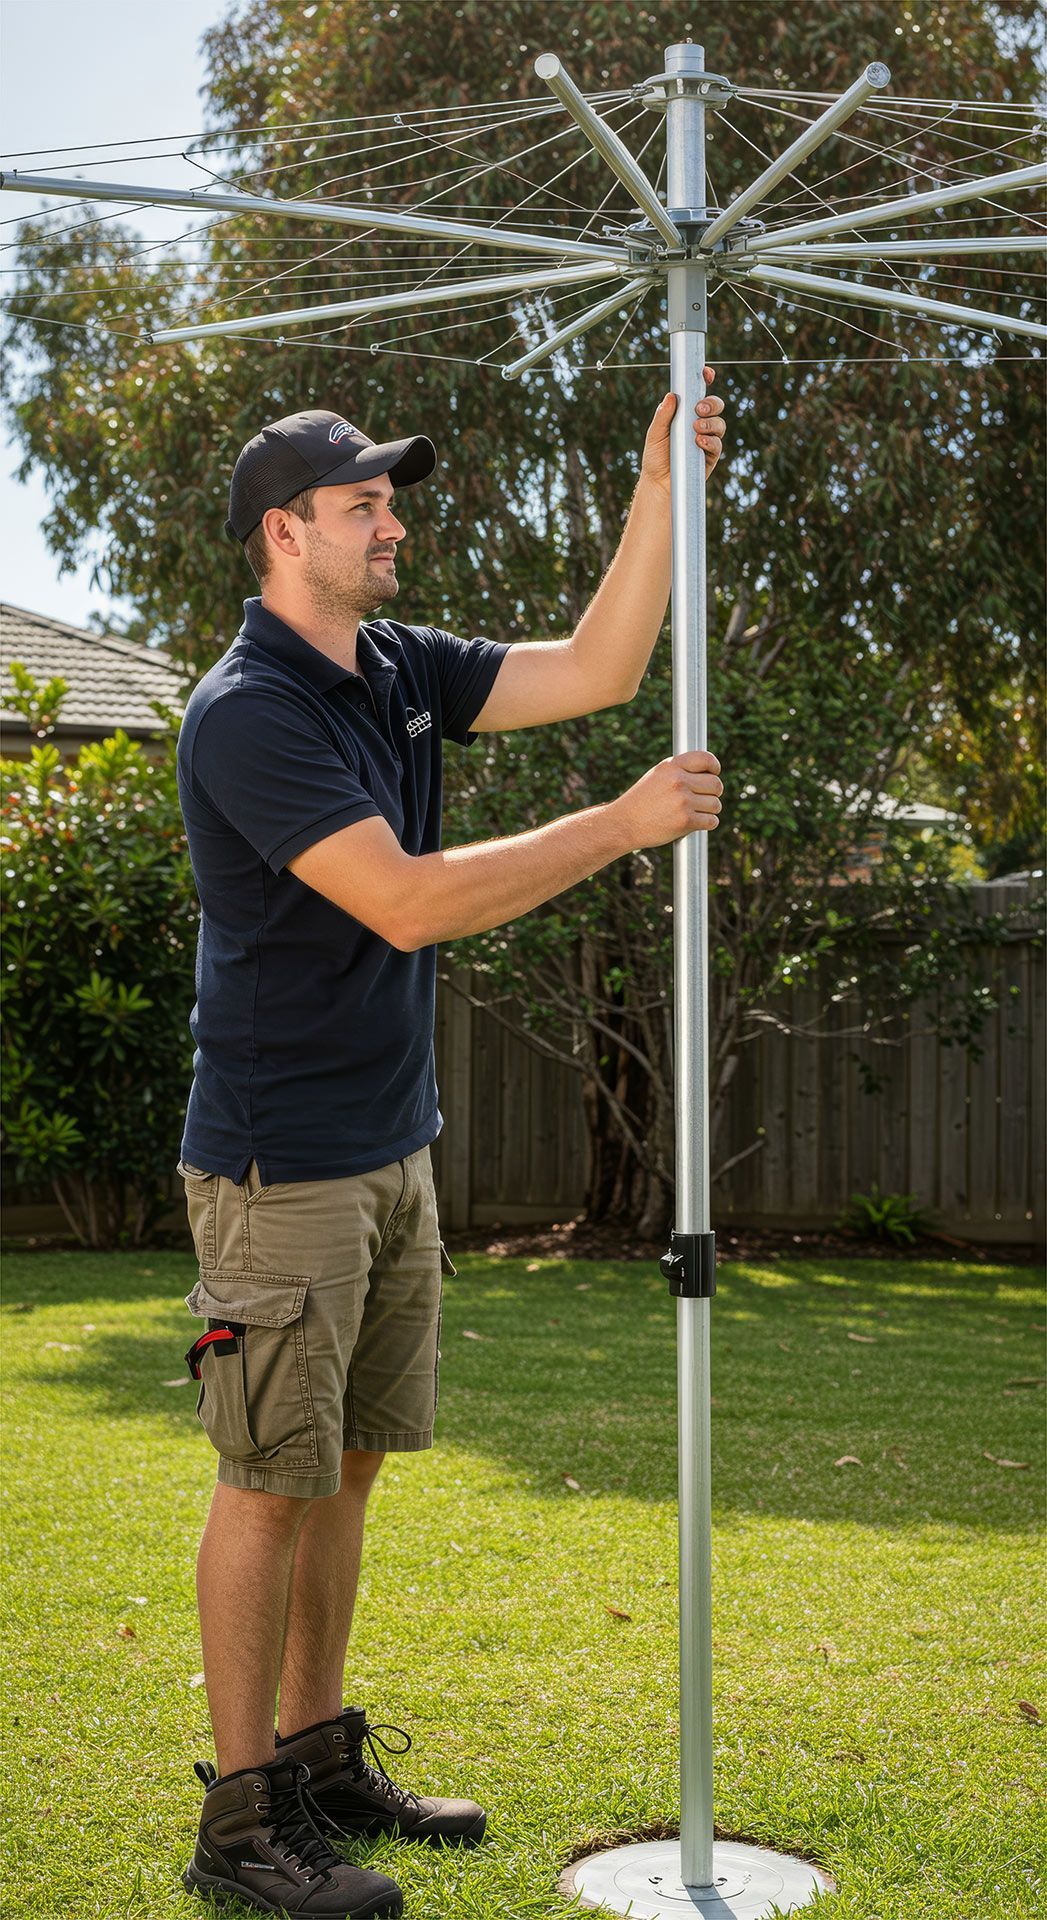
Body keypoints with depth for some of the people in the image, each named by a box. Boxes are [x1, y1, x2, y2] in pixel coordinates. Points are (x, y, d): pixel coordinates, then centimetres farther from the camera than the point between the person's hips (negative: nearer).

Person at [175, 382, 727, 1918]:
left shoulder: (400, 672, 9)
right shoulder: (246, 713, -18)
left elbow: (595, 669, 11)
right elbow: (406, 901, -25)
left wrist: (662, 481, 2)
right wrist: (624, 825, -22)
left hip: (392, 1152, 9)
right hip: (280, 1168, -8)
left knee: (347, 1465, 15)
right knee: (273, 1481, -2)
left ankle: (320, 1757, 27)